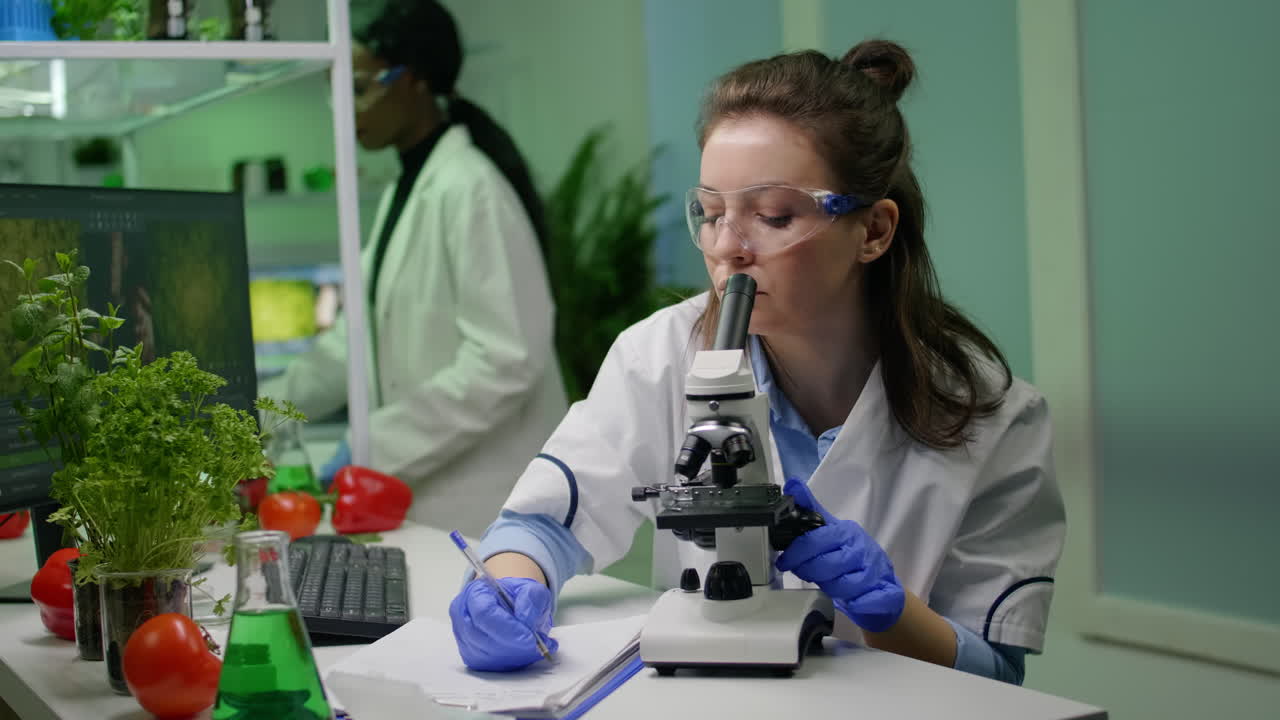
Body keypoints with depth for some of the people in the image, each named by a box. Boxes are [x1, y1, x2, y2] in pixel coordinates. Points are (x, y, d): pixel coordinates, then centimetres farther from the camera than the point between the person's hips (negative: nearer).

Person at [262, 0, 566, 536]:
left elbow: (506, 361, -21)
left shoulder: (470, 187, -15)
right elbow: (362, 338, 17)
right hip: (427, 496, 8)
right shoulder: (405, 190, 14)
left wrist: (378, 445, -20)